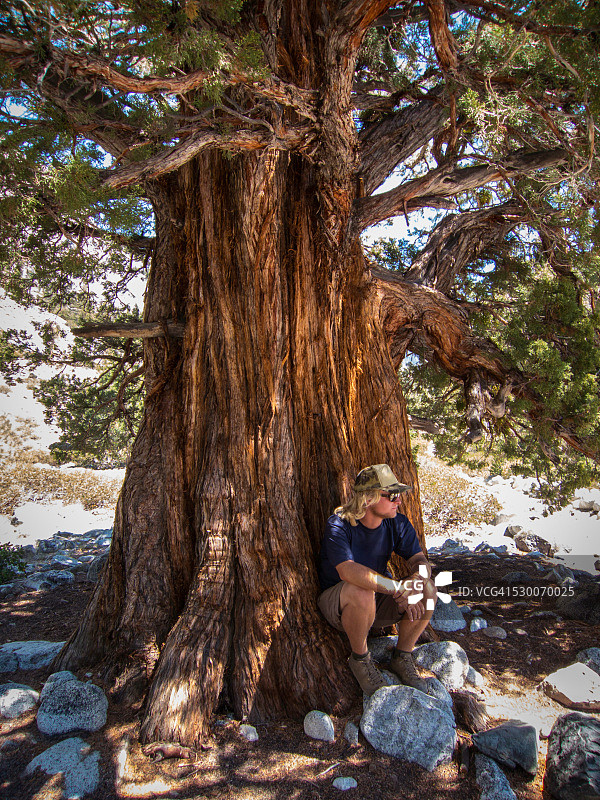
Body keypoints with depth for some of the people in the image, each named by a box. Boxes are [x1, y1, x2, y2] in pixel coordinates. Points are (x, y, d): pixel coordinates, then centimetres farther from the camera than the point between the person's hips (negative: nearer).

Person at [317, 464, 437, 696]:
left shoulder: (397, 524, -7)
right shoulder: (339, 525, -25)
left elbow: (420, 561, -11)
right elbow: (347, 571, -39)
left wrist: (415, 583, -35)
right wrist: (399, 589, -42)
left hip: (380, 601, 5)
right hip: (337, 604, -5)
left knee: (427, 588, -19)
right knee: (361, 592, -39)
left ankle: (402, 657, 2)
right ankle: (360, 659, -9)